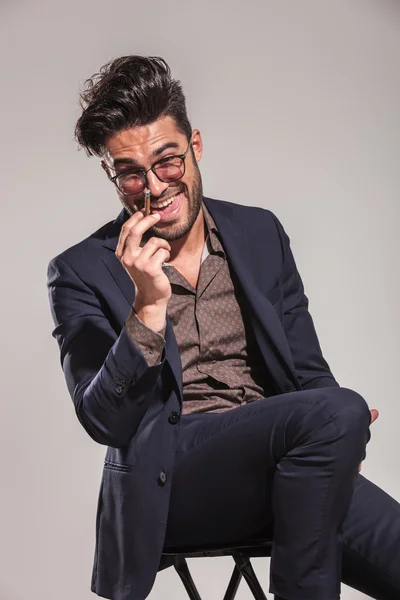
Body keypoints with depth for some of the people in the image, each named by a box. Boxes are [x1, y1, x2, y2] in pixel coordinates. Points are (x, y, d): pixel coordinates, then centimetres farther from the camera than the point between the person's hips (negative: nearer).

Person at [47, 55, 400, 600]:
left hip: (285, 467, 4)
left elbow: (308, 371, 16)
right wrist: (148, 308, -19)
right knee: (337, 411, -28)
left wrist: (339, 437, -7)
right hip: (167, 482, -3)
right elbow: (104, 422, -6)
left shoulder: (261, 233, 13)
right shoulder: (82, 273, 2)